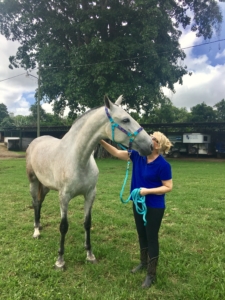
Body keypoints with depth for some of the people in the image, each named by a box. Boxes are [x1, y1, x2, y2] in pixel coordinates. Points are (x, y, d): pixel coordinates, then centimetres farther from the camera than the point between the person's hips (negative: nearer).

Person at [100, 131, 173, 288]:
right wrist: (102, 141, -11)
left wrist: (148, 191, -24)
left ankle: (152, 274, 24)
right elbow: (117, 153, -1)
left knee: (152, 238, 7)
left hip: (154, 207, -6)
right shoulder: (138, 156, -4)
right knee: (141, 235, 22)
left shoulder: (163, 165, -21)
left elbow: (168, 187, -15)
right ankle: (144, 262, 45)